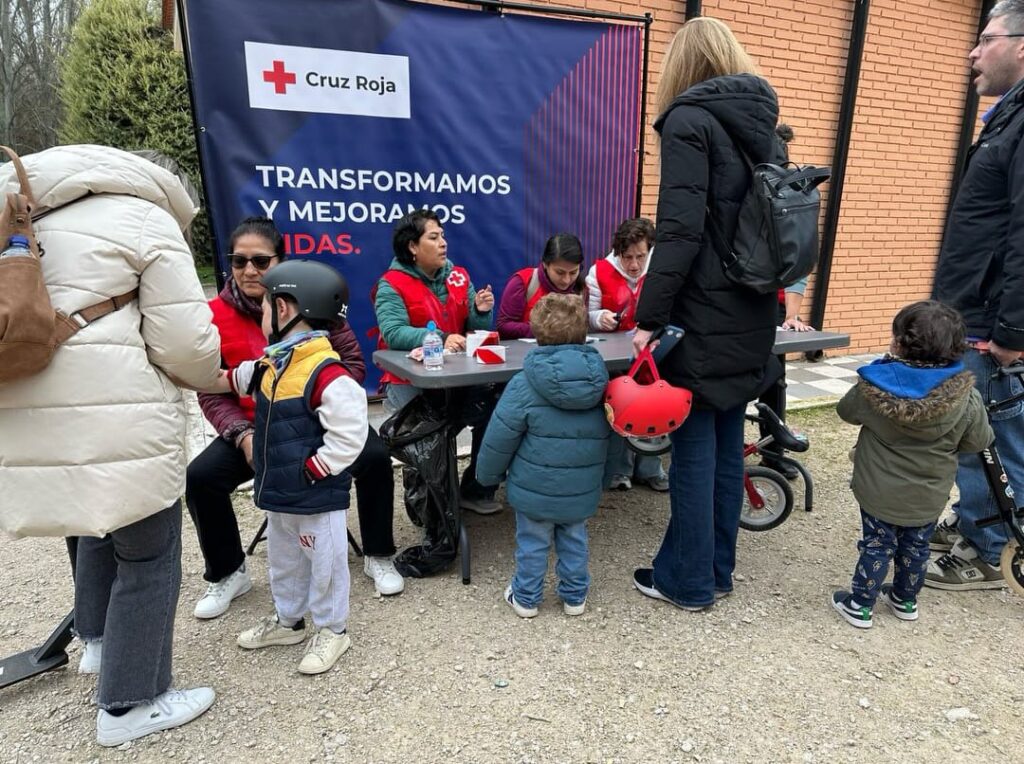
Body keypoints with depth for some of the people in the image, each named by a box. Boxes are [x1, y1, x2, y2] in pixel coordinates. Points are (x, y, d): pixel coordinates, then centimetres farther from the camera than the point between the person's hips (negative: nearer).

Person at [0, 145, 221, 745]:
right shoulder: (148, 221, -3)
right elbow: (186, 345, -10)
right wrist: (213, 375, 11)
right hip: (115, 419, -8)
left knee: (103, 523, 30)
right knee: (148, 554, 8)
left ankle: (98, 640, 45)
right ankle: (130, 705, 20)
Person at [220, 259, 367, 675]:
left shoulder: (327, 373, -26)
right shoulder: (272, 363, 3)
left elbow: (348, 437, -25)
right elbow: (235, 380, 25)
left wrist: (309, 472, -21)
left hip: (316, 497, -9)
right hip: (278, 492, 9)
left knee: (325, 563, 10)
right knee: (283, 560, 25)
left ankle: (332, 630, 30)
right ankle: (288, 620, 46)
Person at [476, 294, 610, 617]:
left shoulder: (524, 384, -18)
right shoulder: (601, 379, -5)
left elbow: (500, 437, -13)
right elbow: (609, 433, 8)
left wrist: (488, 474, 4)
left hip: (535, 488, -3)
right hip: (582, 490, 4)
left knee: (532, 543, 14)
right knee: (574, 540, 20)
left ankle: (526, 597, 29)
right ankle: (575, 596, 33)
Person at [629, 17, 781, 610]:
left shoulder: (688, 120, -9)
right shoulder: (764, 123, 14)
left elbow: (681, 231, -19)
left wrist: (649, 318, -16)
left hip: (705, 316, -7)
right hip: (752, 314, 8)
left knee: (694, 448, 2)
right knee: (728, 443, 14)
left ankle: (687, 581, 16)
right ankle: (718, 571, 28)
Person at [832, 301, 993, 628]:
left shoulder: (874, 387, -21)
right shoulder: (966, 398, -17)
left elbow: (846, 411, -1)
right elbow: (977, 442, -4)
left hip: (879, 491, -2)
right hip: (929, 496, 2)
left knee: (876, 546, 15)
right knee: (916, 547, 22)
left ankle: (860, 604, 24)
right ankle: (905, 600, 41)